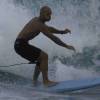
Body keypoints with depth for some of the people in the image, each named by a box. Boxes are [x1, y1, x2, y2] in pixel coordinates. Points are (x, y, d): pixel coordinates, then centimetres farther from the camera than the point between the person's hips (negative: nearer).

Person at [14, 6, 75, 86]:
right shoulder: (39, 24, -18)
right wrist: (66, 46, -17)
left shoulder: (37, 20, 12)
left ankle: (35, 81, 22)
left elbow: (49, 29, 23)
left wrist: (62, 31, 11)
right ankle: (46, 81, -13)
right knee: (44, 56, -15)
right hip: (21, 44, -10)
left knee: (41, 58, 18)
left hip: (20, 44, 10)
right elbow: (53, 38, -21)